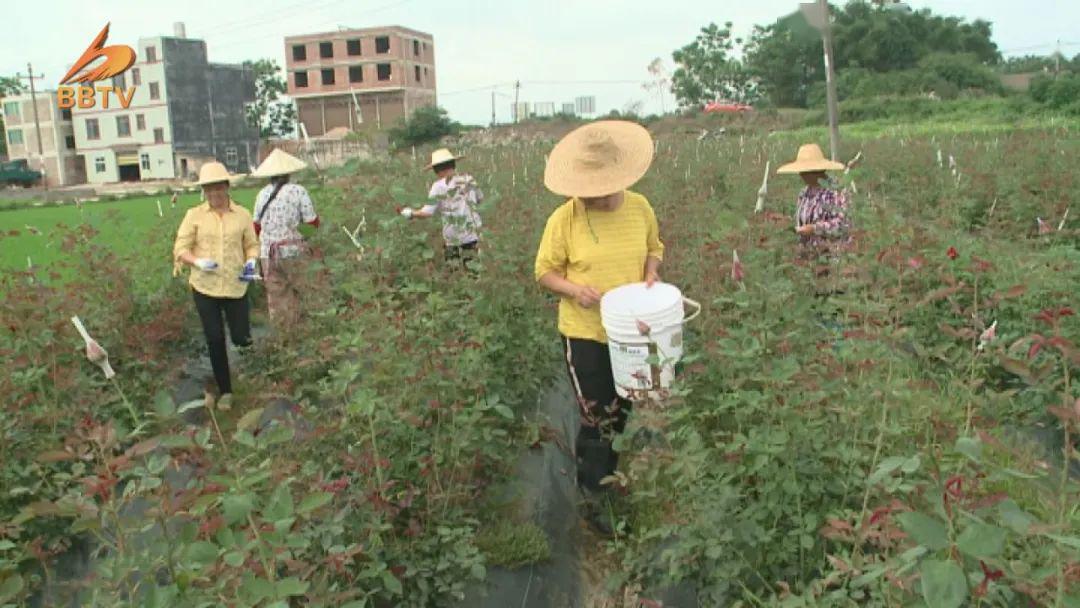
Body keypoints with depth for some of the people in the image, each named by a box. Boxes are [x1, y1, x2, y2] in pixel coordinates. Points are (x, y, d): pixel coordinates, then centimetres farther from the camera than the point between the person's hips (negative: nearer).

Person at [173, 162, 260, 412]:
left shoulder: (242, 214, 0)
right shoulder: (194, 215, -4)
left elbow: (252, 245, 10)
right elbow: (180, 249, -2)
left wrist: (251, 264, -10)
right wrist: (199, 262, -21)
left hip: (235, 286, 1)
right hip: (204, 287, 0)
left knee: (241, 339, 3)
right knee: (215, 340, 4)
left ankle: (241, 332, 43)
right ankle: (225, 390, 21)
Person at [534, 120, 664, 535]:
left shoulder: (640, 208, -5)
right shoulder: (565, 218, -15)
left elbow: (654, 247, 13)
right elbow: (545, 271, -6)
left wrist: (651, 272, -9)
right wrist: (574, 289, -25)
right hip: (585, 335, -4)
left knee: (620, 413, 20)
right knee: (597, 418, 2)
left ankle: (607, 477, 45)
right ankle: (592, 497, 24)